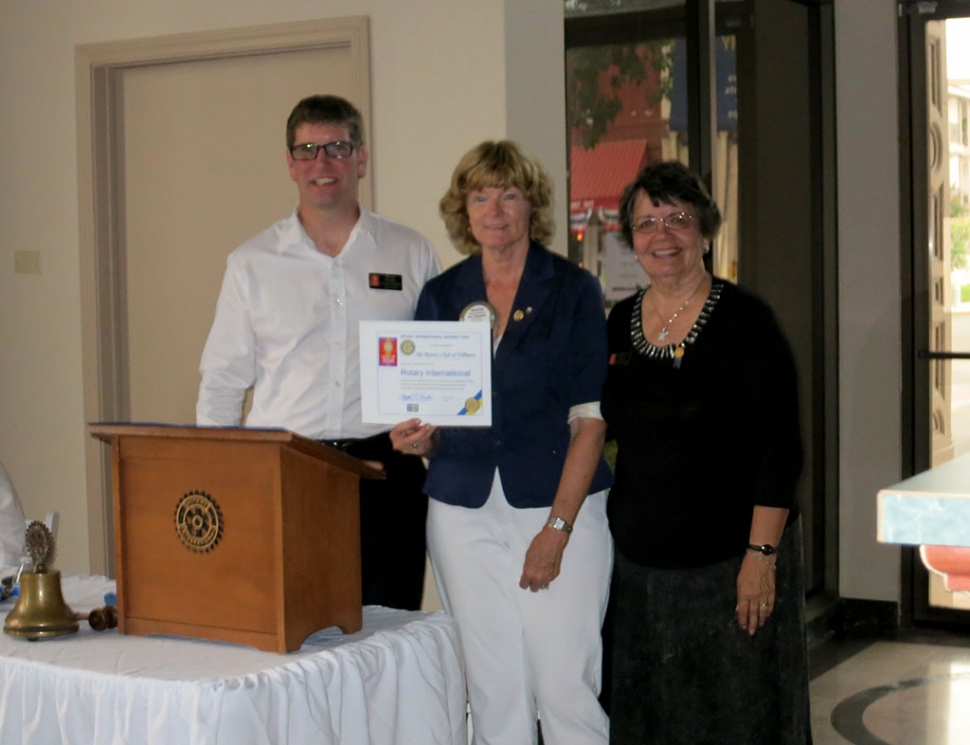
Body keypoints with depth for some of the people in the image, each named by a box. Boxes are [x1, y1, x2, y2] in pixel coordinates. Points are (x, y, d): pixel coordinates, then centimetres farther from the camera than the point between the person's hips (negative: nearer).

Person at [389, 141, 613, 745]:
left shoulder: (573, 289, 0)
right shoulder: (441, 295, 9)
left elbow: (590, 418, -5)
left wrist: (557, 527, -12)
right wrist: (416, 439, -8)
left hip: (560, 506, -3)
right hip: (463, 510, 3)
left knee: (566, 685, -5)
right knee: (493, 693, 7)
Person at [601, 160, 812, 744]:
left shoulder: (744, 320, -8)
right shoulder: (620, 324, 7)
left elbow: (782, 450, -11)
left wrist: (762, 555, -17)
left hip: (732, 561, -5)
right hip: (641, 559, 5)